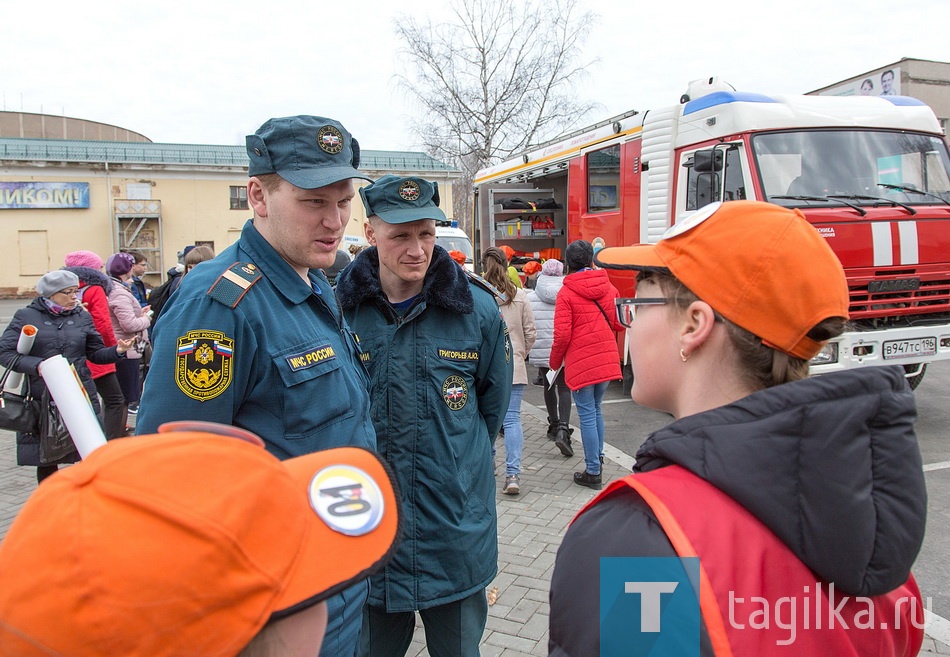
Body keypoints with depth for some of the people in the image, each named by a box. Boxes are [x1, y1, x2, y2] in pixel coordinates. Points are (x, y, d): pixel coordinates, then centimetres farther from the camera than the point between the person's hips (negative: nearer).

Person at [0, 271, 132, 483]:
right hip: (41, 400, -1)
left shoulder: (82, 317, 10)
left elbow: (96, 352, 12)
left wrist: (117, 351, -9)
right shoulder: (26, 316, 2)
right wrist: (37, 365, -19)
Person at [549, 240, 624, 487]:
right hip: (607, 359, 5)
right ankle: (598, 457, 30)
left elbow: (562, 334, -12)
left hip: (581, 361, -5)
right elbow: (619, 323, 8)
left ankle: (593, 472, 7)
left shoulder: (566, 293, -9)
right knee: (595, 409, 21)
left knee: (587, 414, 2)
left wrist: (555, 362, 3)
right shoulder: (608, 287, 4)